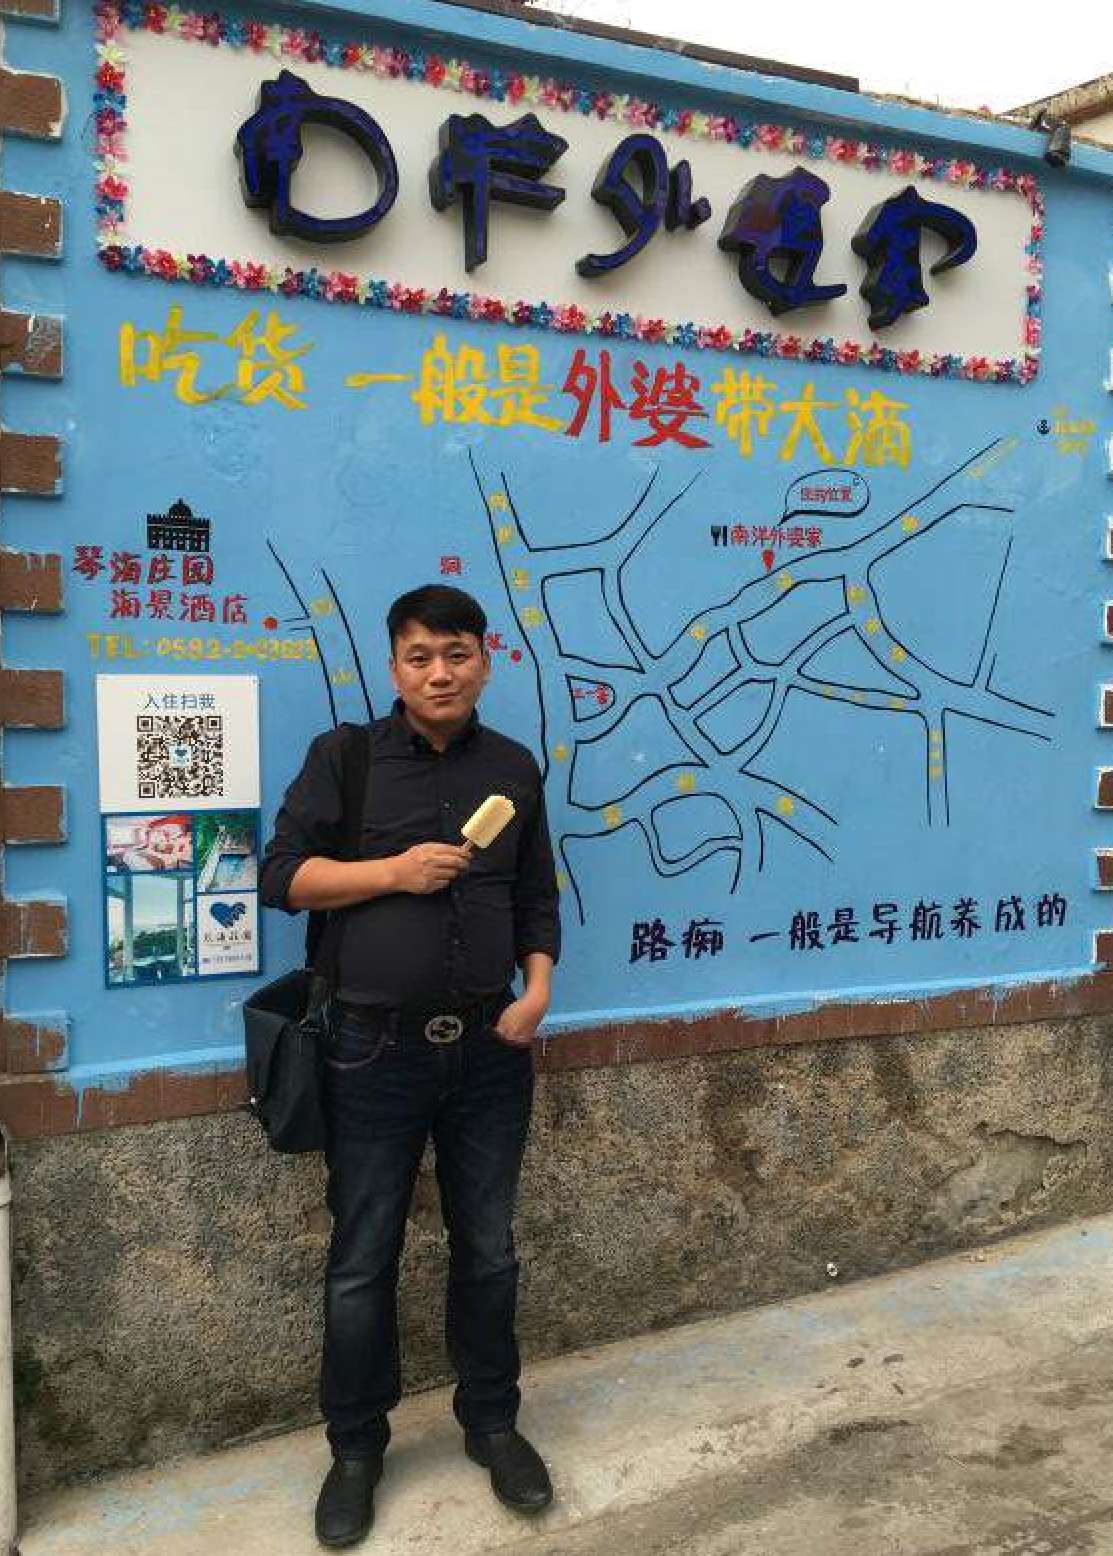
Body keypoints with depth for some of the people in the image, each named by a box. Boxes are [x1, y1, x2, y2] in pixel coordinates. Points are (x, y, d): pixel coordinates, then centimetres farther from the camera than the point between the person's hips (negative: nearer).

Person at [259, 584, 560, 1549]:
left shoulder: (514, 768, 6)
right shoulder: (343, 756, -2)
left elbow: (537, 896, 11)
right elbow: (282, 875, -5)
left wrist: (538, 990, -5)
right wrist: (393, 870, -17)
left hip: (489, 1048, 3)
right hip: (376, 1049, -2)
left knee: (488, 1249, 14)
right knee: (362, 1262, 9)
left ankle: (492, 1422, 34)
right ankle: (356, 1447, 28)